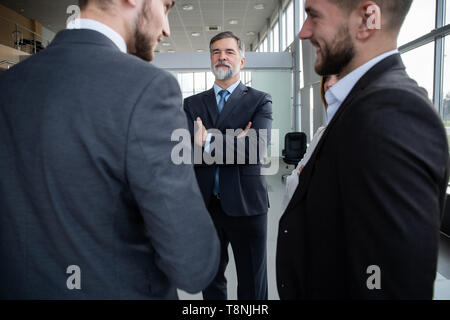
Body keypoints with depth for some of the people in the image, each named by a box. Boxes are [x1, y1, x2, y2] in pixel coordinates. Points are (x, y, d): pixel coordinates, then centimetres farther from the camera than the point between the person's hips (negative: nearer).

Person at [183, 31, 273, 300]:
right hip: (204, 205, 3)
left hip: (246, 204, -2)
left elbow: (255, 147, -17)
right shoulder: (192, 104, 8)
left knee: (252, 286, 13)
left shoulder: (260, 101, 1)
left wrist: (208, 142, -15)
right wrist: (234, 141, -16)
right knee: (211, 281, 20)